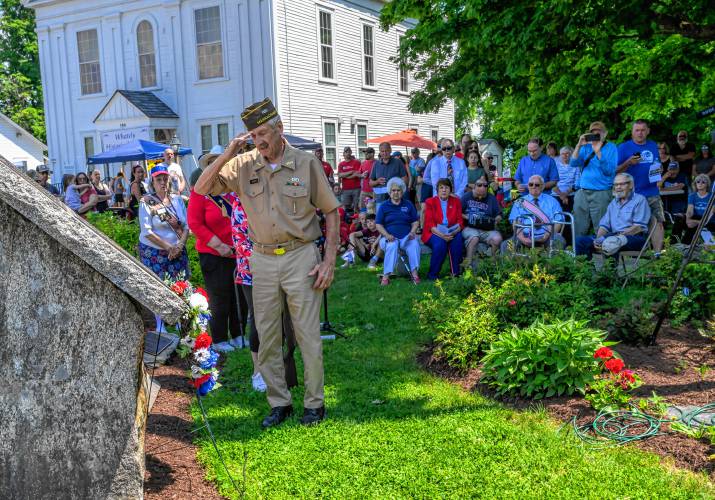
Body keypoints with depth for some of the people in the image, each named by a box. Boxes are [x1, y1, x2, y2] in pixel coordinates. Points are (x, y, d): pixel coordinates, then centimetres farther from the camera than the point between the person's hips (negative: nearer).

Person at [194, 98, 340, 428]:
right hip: (262, 260, 4)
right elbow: (201, 189, 0)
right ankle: (279, 403, 25)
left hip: (301, 256, -3)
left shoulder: (306, 164, -4)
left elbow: (331, 212, 0)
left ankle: (314, 403, 19)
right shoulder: (243, 166, 3)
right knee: (266, 336, 10)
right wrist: (227, 154, -11)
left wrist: (329, 260, -7)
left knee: (308, 335, 3)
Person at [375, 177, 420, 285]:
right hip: (390, 237, -1)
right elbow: (378, 224, 6)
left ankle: (414, 273, -34)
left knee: (414, 244, -32)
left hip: (406, 237, 1)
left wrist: (412, 232, -6)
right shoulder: (384, 206, 12)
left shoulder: (408, 205, 17)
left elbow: (415, 221, 14)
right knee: (392, 245, -36)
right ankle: (386, 275, -40)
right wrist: (387, 235, -12)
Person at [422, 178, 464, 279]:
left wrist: (454, 232, -21)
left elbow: (460, 221, 2)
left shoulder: (456, 201, 11)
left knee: (458, 239, -30)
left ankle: (455, 272, -21)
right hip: (433, 233, -2)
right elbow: (429, 223, -7)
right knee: (440, 243, -34)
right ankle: (432, 275, -21)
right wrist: (441, 235, -25)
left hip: (451, 233, 2)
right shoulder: (430, 202, 4)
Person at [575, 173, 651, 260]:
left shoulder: (639, 200, 6)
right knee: (580, 240, -13)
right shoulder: (613, 203, 26)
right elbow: (604, 225, 16)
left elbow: (639, 227, -7)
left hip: (634, 238, -7)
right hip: (614, 237, 7)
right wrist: (598, 239, -7)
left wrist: (620, 236, -21)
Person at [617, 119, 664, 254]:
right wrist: (629, 163, -20)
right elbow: (616, 171, -3)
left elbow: (658, 165, 25)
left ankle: (658, 253, 1)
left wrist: (659, 170, 1)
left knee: (658, 222, -4)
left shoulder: (653, 146, 13)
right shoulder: (624, 147, 0)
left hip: (652, 193, 4)